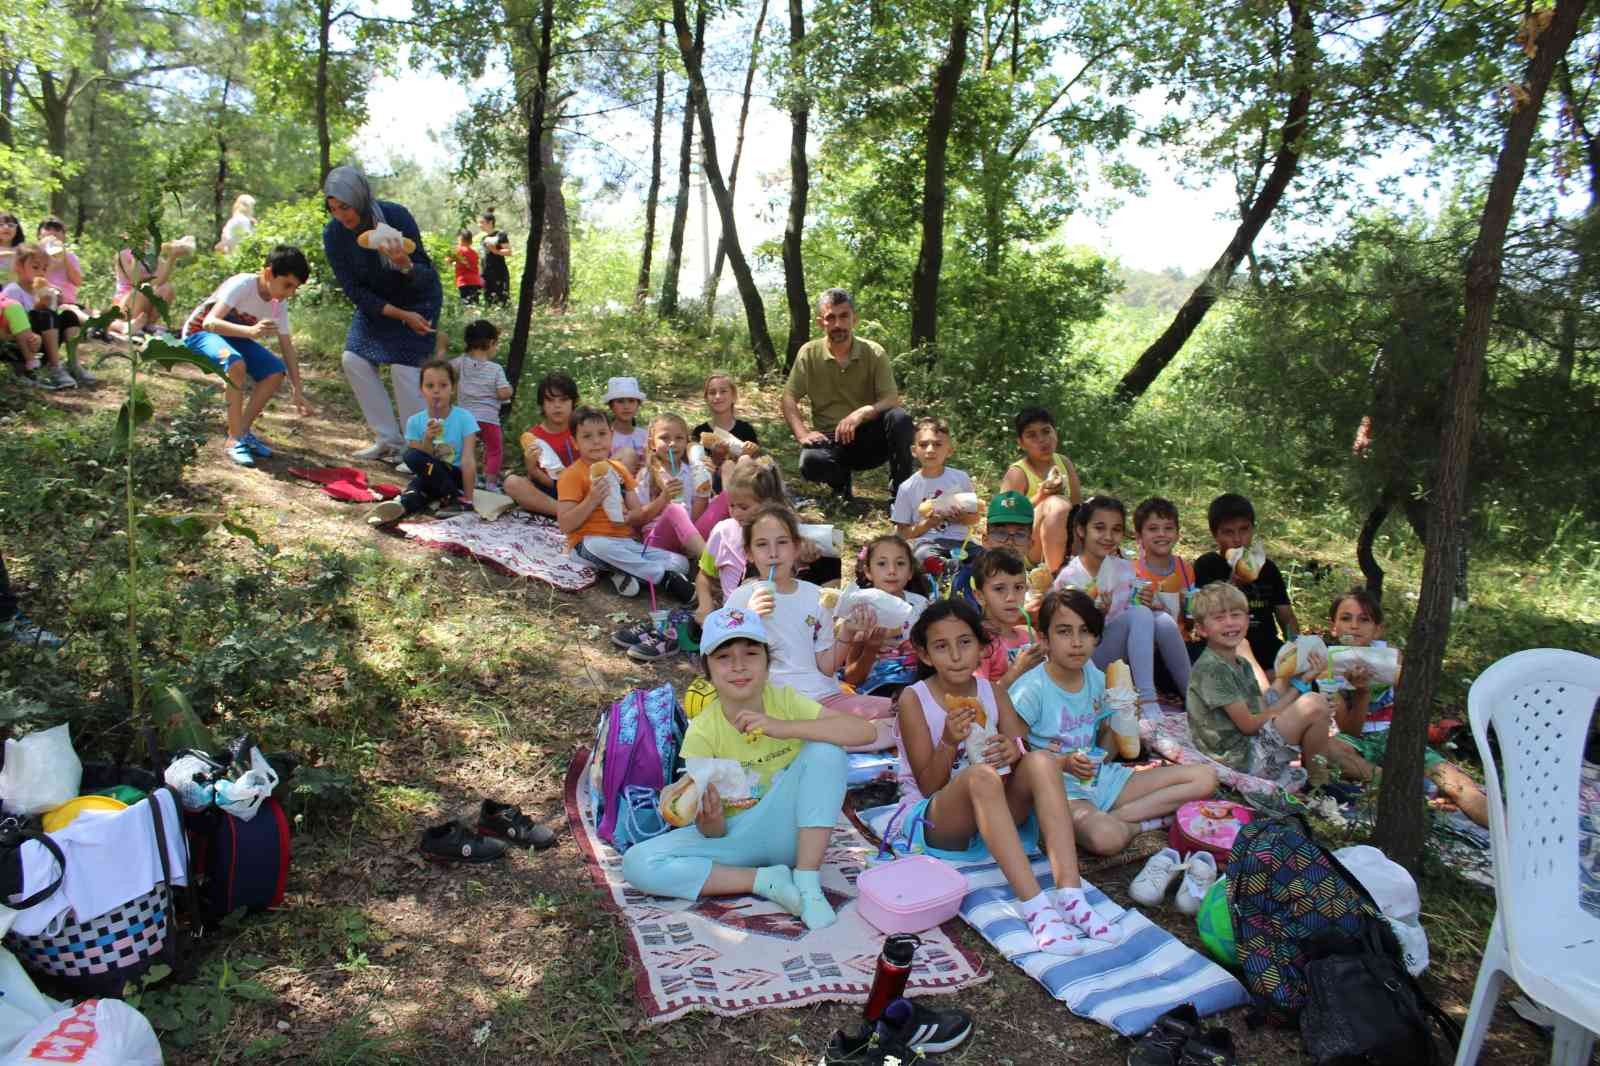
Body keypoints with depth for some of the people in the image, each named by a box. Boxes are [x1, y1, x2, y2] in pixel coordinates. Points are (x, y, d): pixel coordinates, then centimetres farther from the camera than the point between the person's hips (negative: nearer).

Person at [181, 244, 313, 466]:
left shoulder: (279, 304, -10)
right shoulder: (242, 285, -29)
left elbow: (287, 347, -5)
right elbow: (209, 322, -39)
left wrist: (297, 391, -10)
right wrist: (250, 331, -56)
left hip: (234, 334, 6)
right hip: (200, 331, -6)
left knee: (276, 371, -15)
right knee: (236, 363, -36)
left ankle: (243, 430, -1)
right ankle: (234, 439, -27)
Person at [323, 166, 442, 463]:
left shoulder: (396, 216, -27)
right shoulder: (333, 233, -16)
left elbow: (424, 277, -24)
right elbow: (353, 291, -14)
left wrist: (404, 264, -47)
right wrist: (400, 315, -21)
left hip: (417, 299, -5)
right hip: (376, 303, 5)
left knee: (404, 367, -16)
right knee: (354, 360, -3)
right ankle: (389, 441, 6)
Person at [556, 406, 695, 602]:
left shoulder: (618, 469, 16)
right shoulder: (572, 475, -2)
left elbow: (638, 516, 14)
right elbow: (565, 526, -10)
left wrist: (662, 500, -3)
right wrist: (592, 500, -20)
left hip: (628, 542, 5)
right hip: (592, 541, -5)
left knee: (681, 562, -11)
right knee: (600, 546, -42)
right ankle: (665, 578, -32)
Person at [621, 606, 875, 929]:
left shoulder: (785, 700, -10)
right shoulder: (702, 731, -11)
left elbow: (864, 731, -25)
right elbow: (713, 832, -10)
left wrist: (784, 728, -33)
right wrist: (709, 820, -35)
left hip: (786, 830, 0)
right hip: (735, 838, 0)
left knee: (826, 749, -24)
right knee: (637, 863, -22)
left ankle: (807, 881, -19)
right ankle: (766, 880, -18)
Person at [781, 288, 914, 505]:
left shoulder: (874, 353, -3)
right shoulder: (809, 353, -1)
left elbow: (892, 401, -10)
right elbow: (789, 398, -2)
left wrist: (862, 413, -30)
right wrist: (802, 434, -19)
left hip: (869, 436, 0)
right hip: (830, 438, 0)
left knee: (899, 418, -31)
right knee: (811, 462, -35)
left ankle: (900, 493, -15)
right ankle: (841, 479, 3)